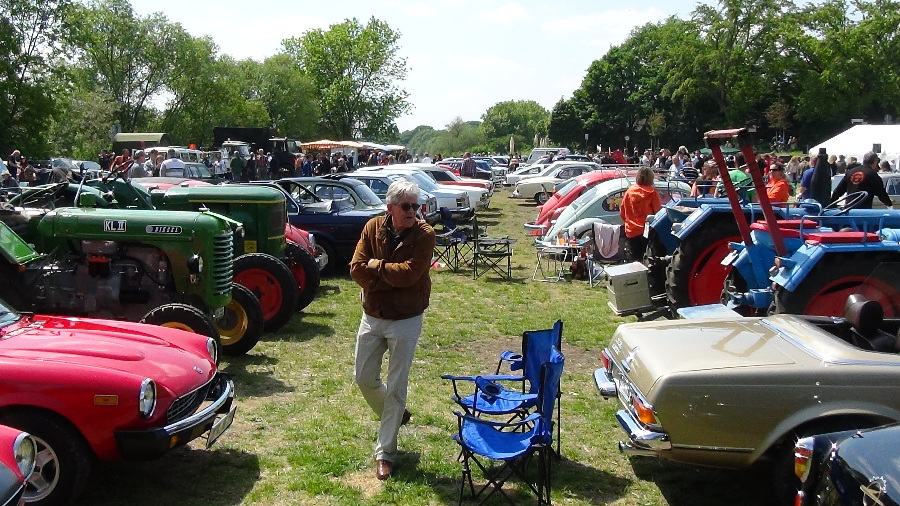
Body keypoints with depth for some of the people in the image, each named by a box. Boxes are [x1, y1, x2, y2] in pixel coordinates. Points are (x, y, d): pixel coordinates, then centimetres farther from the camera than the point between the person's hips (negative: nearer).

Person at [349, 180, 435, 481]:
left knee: (396, 388, 2)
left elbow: (408, 273, -25)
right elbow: (356, 269, -10)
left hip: (406, 321, -4)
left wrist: (376, 265, -12)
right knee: (363, 378, 13)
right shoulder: (373, 228, -3)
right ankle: (394, 415, 41)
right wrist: (392, 276, -19)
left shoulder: (424, 234, -13)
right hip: (372, 317, 4)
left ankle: (385, 453, 14)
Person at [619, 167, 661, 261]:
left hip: (631, 231, 3)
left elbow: (622, 212, 9)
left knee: (635, 261, 10)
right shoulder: (652, 192, -9)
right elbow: (658, 211, -7)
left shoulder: (629, 191, 3)